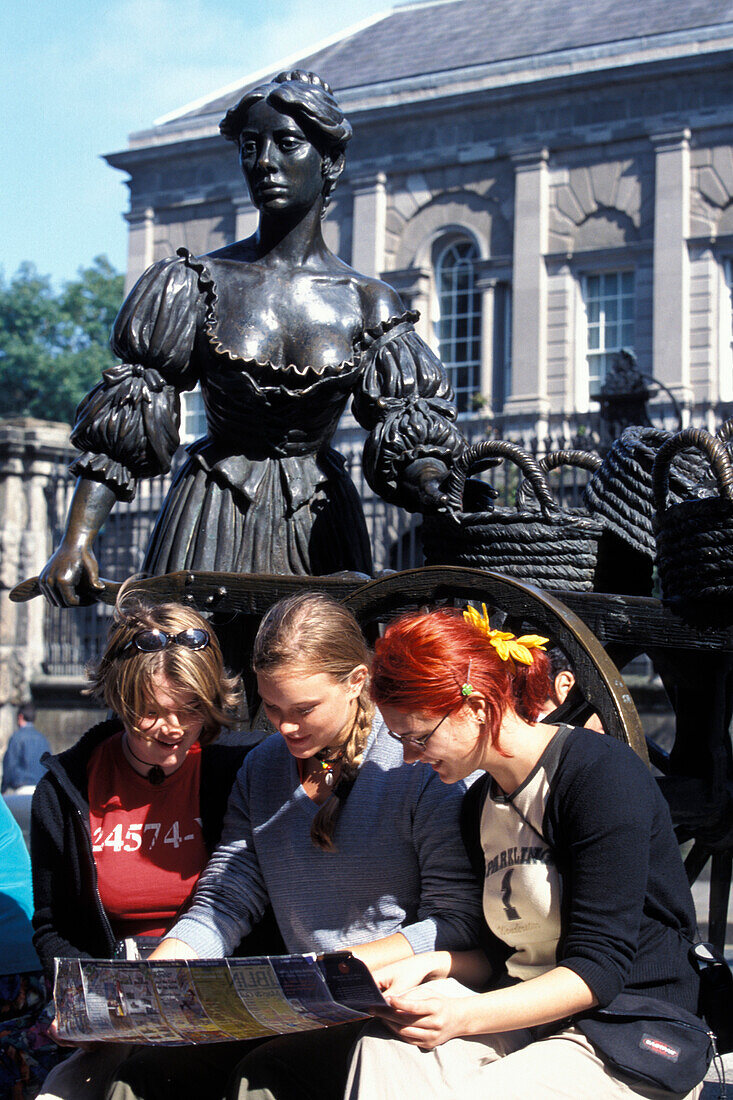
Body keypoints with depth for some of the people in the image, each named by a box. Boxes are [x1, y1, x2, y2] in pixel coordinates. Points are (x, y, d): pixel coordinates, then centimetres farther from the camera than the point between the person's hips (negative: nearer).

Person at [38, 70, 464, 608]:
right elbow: (122, 424, -2)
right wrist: (77, 540, -13)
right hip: (213, 521, -1)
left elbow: (410, 442, -1)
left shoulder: (368, 303, 3)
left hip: (319, 522, 1)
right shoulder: (199, 283, 1)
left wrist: (438, 484, -25)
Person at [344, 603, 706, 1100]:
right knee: (385, 1049, -24)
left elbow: (600, 966, -16)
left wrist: (467, 1016, -27)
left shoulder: (601, 771, -12)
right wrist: (435, 965, -3)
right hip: (528, 1022, 7)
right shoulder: (480, 805, 13)